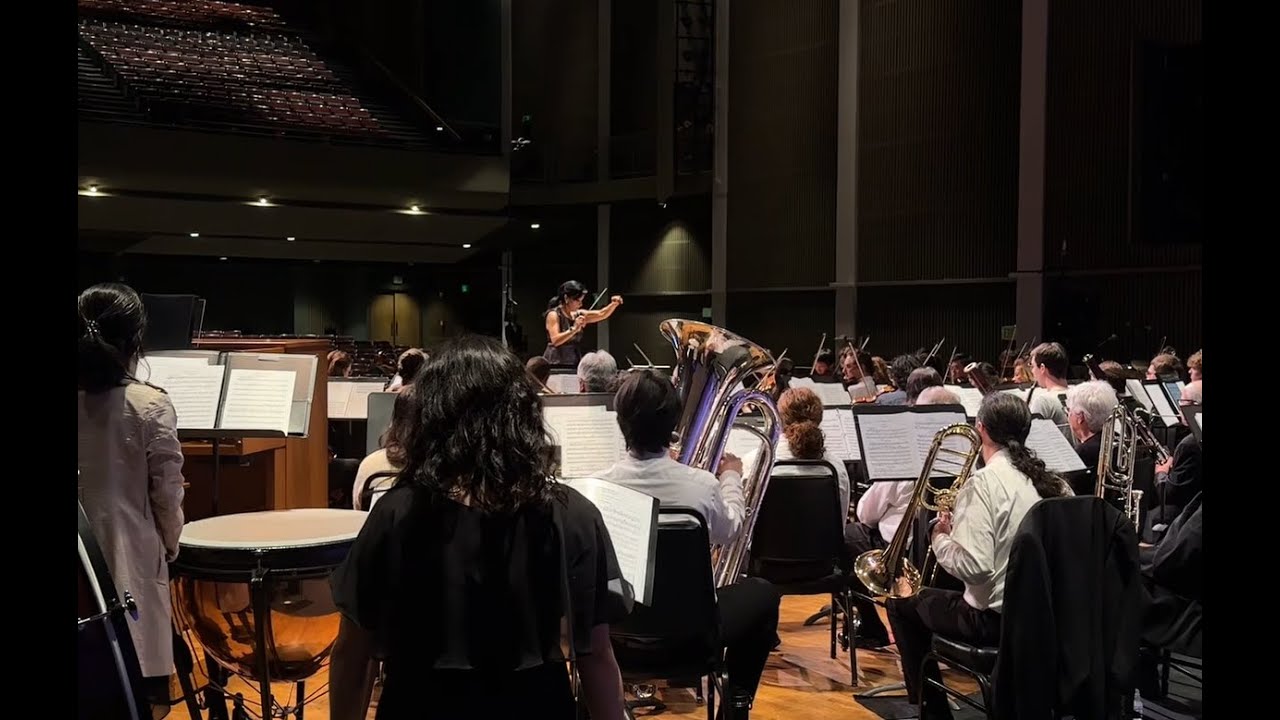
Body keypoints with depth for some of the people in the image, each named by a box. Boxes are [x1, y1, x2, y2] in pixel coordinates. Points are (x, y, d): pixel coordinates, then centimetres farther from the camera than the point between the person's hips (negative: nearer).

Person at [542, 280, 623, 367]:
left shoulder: (578, 314, 11)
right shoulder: (553, 315, -9)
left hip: (574, 363, 7)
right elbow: (555, 341, -20)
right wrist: (573, 329, -26)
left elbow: (601, 314, 6)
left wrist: (614, 304, -10)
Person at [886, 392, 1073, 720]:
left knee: (902, 603, 16)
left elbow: (973, 566, -28)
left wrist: (940, 537, -8)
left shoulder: (984, 482, -20)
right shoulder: (1052, 480, 2)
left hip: (996, 617, -7)